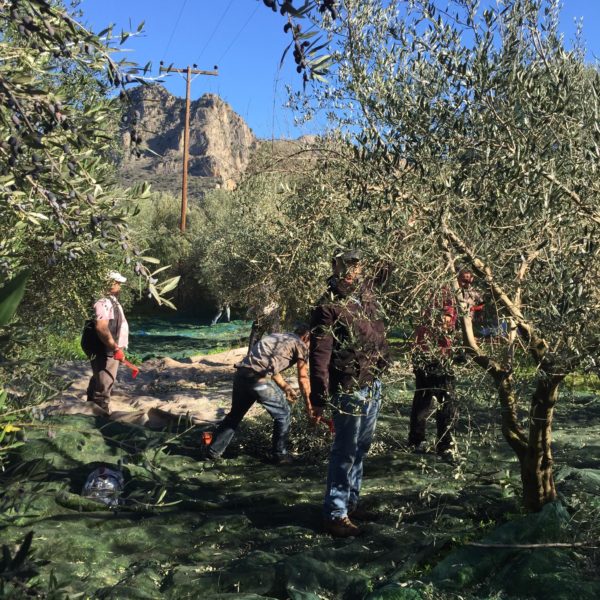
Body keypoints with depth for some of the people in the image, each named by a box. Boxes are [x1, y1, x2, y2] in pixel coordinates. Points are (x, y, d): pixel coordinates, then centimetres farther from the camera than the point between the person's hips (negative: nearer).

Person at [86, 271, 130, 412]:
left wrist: (117, 348, 25)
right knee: (103, 388, -7)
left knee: (98, 385, 20)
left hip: (111, 353, 11)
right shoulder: (104, 303, -19)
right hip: (105, 353, -11)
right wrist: (116, 348, -29)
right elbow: (101, 328, -30)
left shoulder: (113, 302, 16)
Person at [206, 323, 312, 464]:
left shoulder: (276, 337, 31)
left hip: (241, 374, 7)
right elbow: (303, 380, 9)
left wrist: (286, 387, 39)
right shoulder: (300, 344, 11)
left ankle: (213, 451, 30)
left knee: (235, 414, 25)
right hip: (259, 379, -7)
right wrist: (309, 406, 17)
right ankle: (280, 455, 19)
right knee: (283, 414, 13)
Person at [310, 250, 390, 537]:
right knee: (345, 451, -1)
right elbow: (319, 355, -19)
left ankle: (352, 500, 34)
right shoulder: (329, 306, -16)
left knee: (361, 447, 18)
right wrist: (319, 398, -21)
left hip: (373, 384, 8)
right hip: (349, 388, -8)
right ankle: (336, 513, 10)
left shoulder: (366, 294, 6)